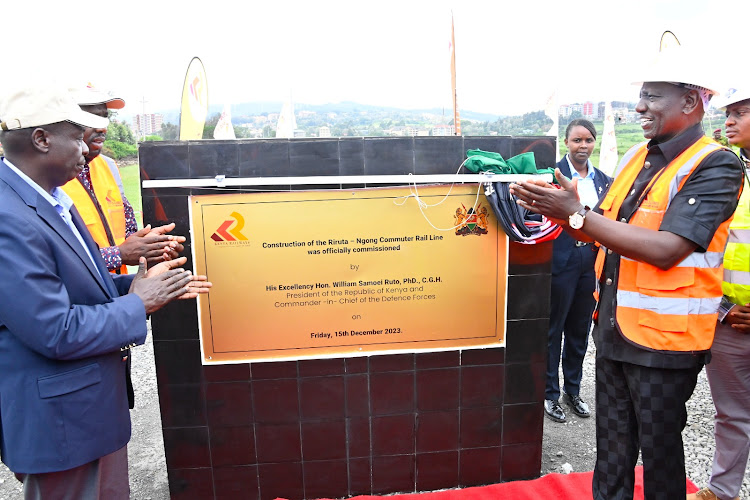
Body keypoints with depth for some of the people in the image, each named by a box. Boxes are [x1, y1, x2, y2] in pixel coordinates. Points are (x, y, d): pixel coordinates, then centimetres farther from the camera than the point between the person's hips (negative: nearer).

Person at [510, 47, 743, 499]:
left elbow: (666, 250, -26)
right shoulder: (636, 157, 9)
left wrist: (576, 213, -26)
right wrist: (555, 209, -9)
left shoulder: (715, 165, -14)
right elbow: (603, 229, 10)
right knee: (612, 446, 19)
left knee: (659, 449, 13)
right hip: (614, 327, 7)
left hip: (664, 338, -6)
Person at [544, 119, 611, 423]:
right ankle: (550, 394, 20)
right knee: (553, 329, 5)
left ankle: (573, 390, 32)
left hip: (591, 261, 6)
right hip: (561, 260, -6)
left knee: (580, 330, 16)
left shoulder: (603, 180, 11)